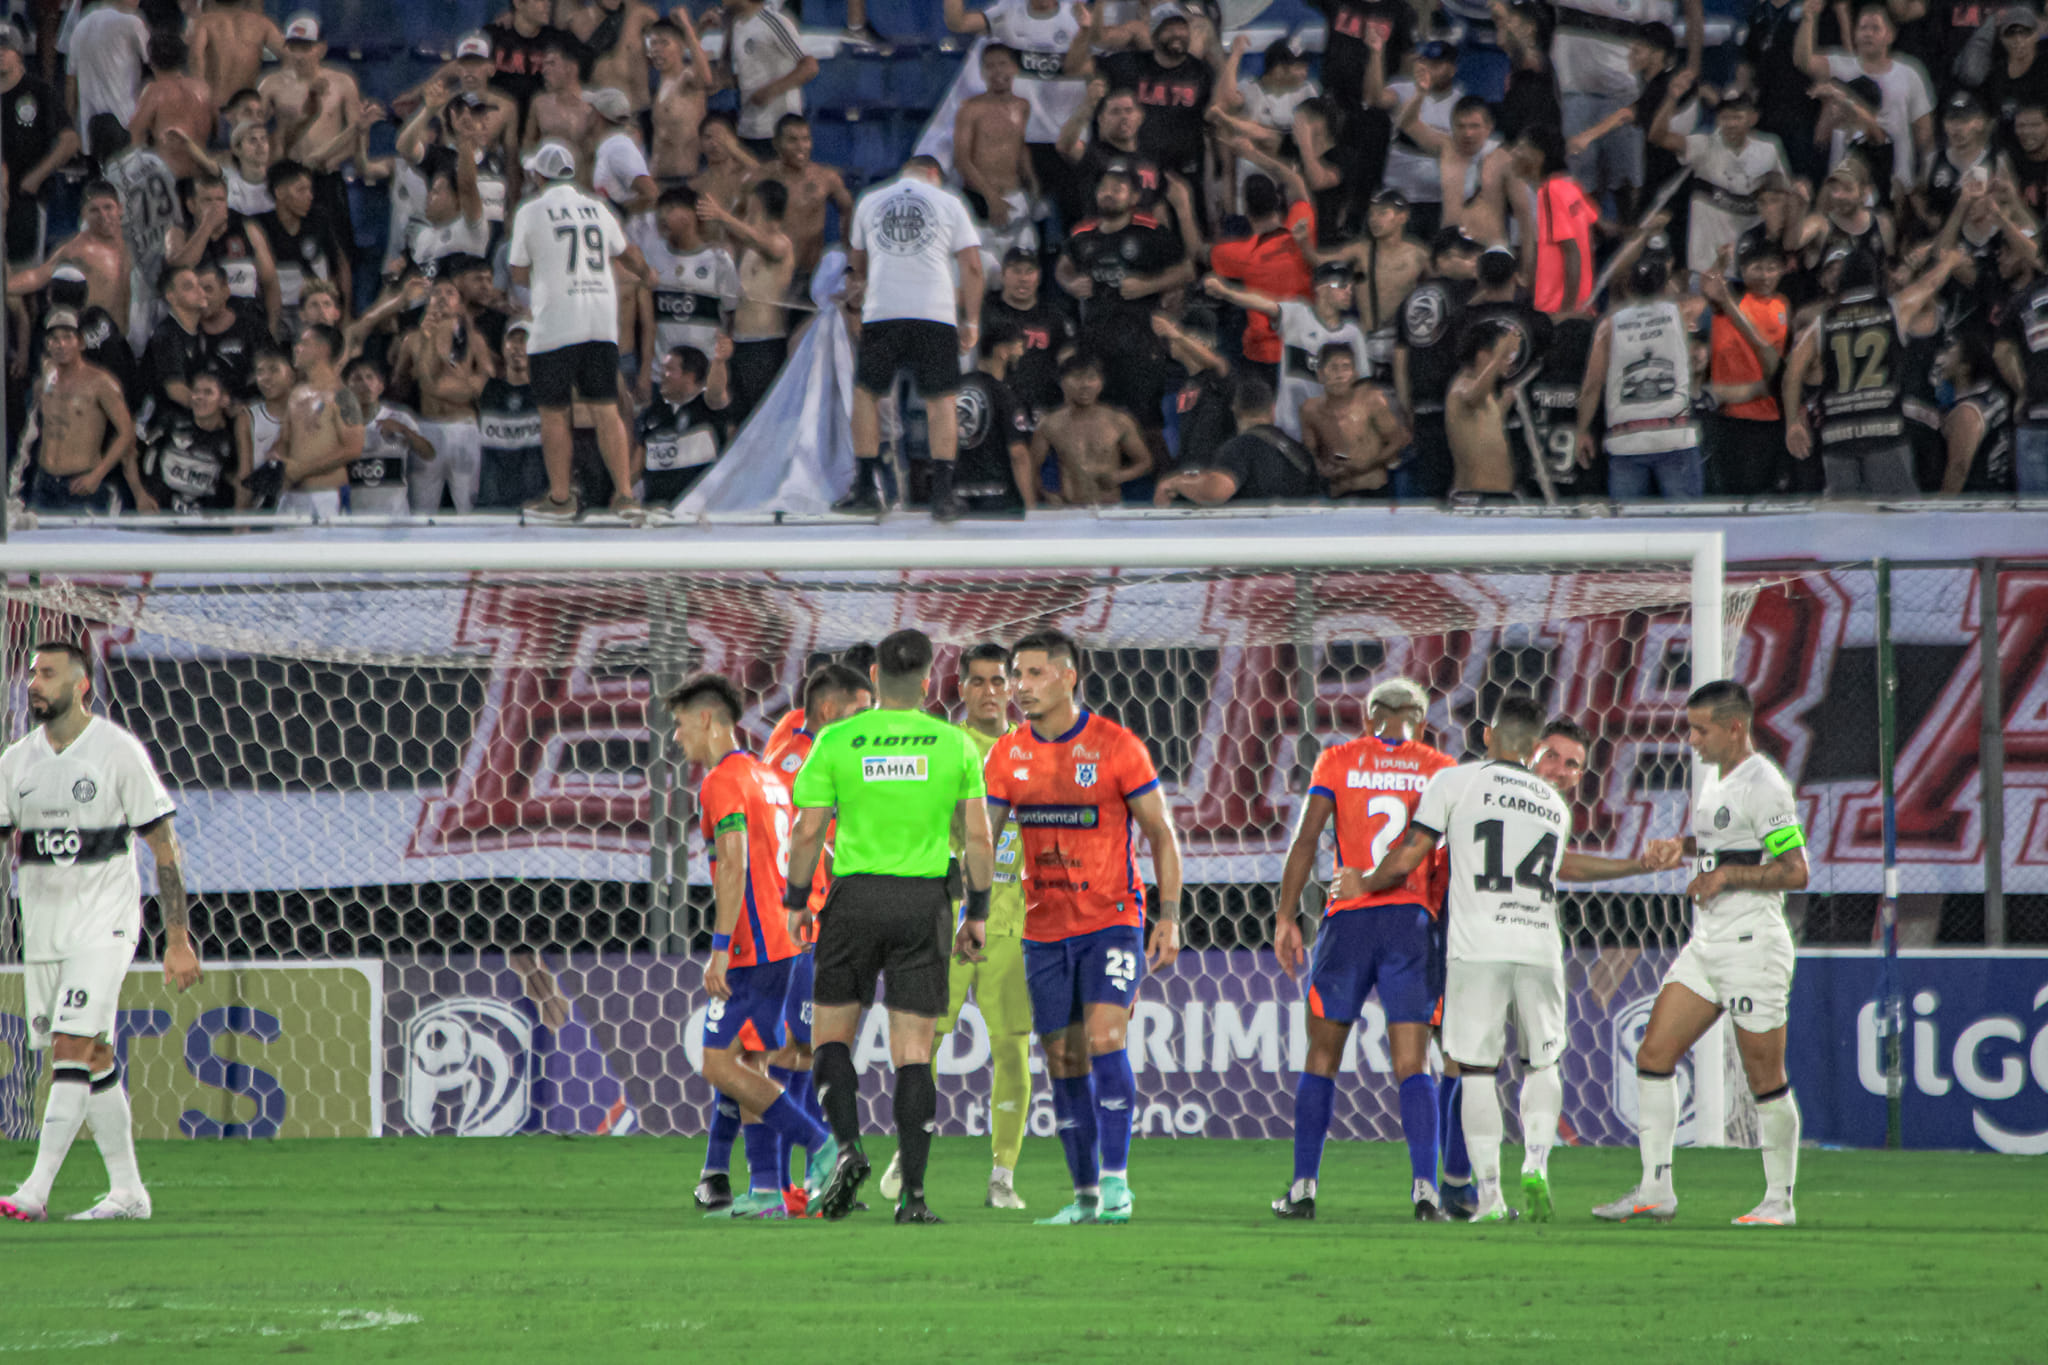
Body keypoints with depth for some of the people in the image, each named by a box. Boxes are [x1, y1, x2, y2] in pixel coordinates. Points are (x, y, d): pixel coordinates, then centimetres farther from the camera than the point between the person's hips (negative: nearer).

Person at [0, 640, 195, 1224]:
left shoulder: (119, 752, -7)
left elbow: (163, 848, -4)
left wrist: (178, 941, -6)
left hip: (103, 924, -6)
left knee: (72, 1049, -16)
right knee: (95, 1059, 9)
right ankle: (128, 1192, 17)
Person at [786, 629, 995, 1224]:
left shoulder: (837, 742, -3)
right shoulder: (954, 745, 1)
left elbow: (809, 831, -4)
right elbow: (978, 836, 0)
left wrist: (796, 902, 9)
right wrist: (978, 913, 9)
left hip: (856, 896, -1)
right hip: (926, 902, 1)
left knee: (831, 1035, 12)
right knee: (913, 1053, 2)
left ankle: (848, 1148, -11)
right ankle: (912, 1192, -5)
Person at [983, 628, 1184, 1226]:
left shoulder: (1116, 746, -8)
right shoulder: (1008, 755, 3)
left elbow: (1161, 834, -3)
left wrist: (1169, 916, -9)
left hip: (1112, 923, -4)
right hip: (1045, 930, 4)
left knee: (1103, 1038, -19)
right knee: (1063, 1062, 5)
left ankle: (1116, 1180, -13)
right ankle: (1086, 1194, 14)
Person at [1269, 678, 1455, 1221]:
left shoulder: (1339, 761, 7)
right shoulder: (1440, 770, 8)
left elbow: (1306, 840, -1)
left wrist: (1286, 919, 1)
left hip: (1349, 920, 0)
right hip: (1412, 921, 0)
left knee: (1322, 1056, 11)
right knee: (1412, 1064, 0)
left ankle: (1303, 1186, 9)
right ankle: (1425, 1186, -15)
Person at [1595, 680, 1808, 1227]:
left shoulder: (1763, 786, -14)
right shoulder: (1714, 778, 15)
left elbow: (1795, 871, -18)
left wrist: (1727, 875, -22)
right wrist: (1685, 846, 14)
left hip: (1752, 946, -9)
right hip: (1706, 945, 9)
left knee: (1765, 1077, -2)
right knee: (1653, 1054, 1)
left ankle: (1780, 1200, 7)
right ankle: (1656, 1188, 3)